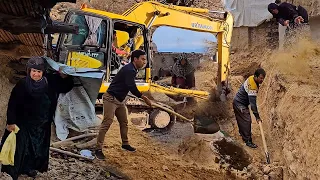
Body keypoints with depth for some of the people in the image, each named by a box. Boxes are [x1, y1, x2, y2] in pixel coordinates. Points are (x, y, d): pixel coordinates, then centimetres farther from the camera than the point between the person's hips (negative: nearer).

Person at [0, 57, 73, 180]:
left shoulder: (49, 82, -9)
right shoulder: (22, 85, -19)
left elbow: (67, 86, 1)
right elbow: (13, 104, -15)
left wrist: (63, 76, -18)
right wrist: (11, 122, -15)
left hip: (42, 123, 5)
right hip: (24, 122, -4)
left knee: (38, 146, 18)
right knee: (20, 146, 4)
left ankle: (30, 167, 38)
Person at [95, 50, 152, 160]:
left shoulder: (132, 70, 11)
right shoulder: (129, 70, -21)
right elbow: (132, 88, -27)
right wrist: (143, 97, -20)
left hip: (119, 100, 11)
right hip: (111, 99, -11)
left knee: (124, 122, 17)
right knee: (107, 123, -12)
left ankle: (125, 144, 33)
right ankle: (98, 149, -10)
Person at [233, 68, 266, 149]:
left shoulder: (252, 78, -4)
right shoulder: (252, 87, -33)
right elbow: (253, 103, -32)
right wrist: (257, 117, -27)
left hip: (237, 101, 10)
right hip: (240, 104, -10)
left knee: (241, 119, 26)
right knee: (246, 120, -10)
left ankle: (242, 133, 47)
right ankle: (248, 141, -6)